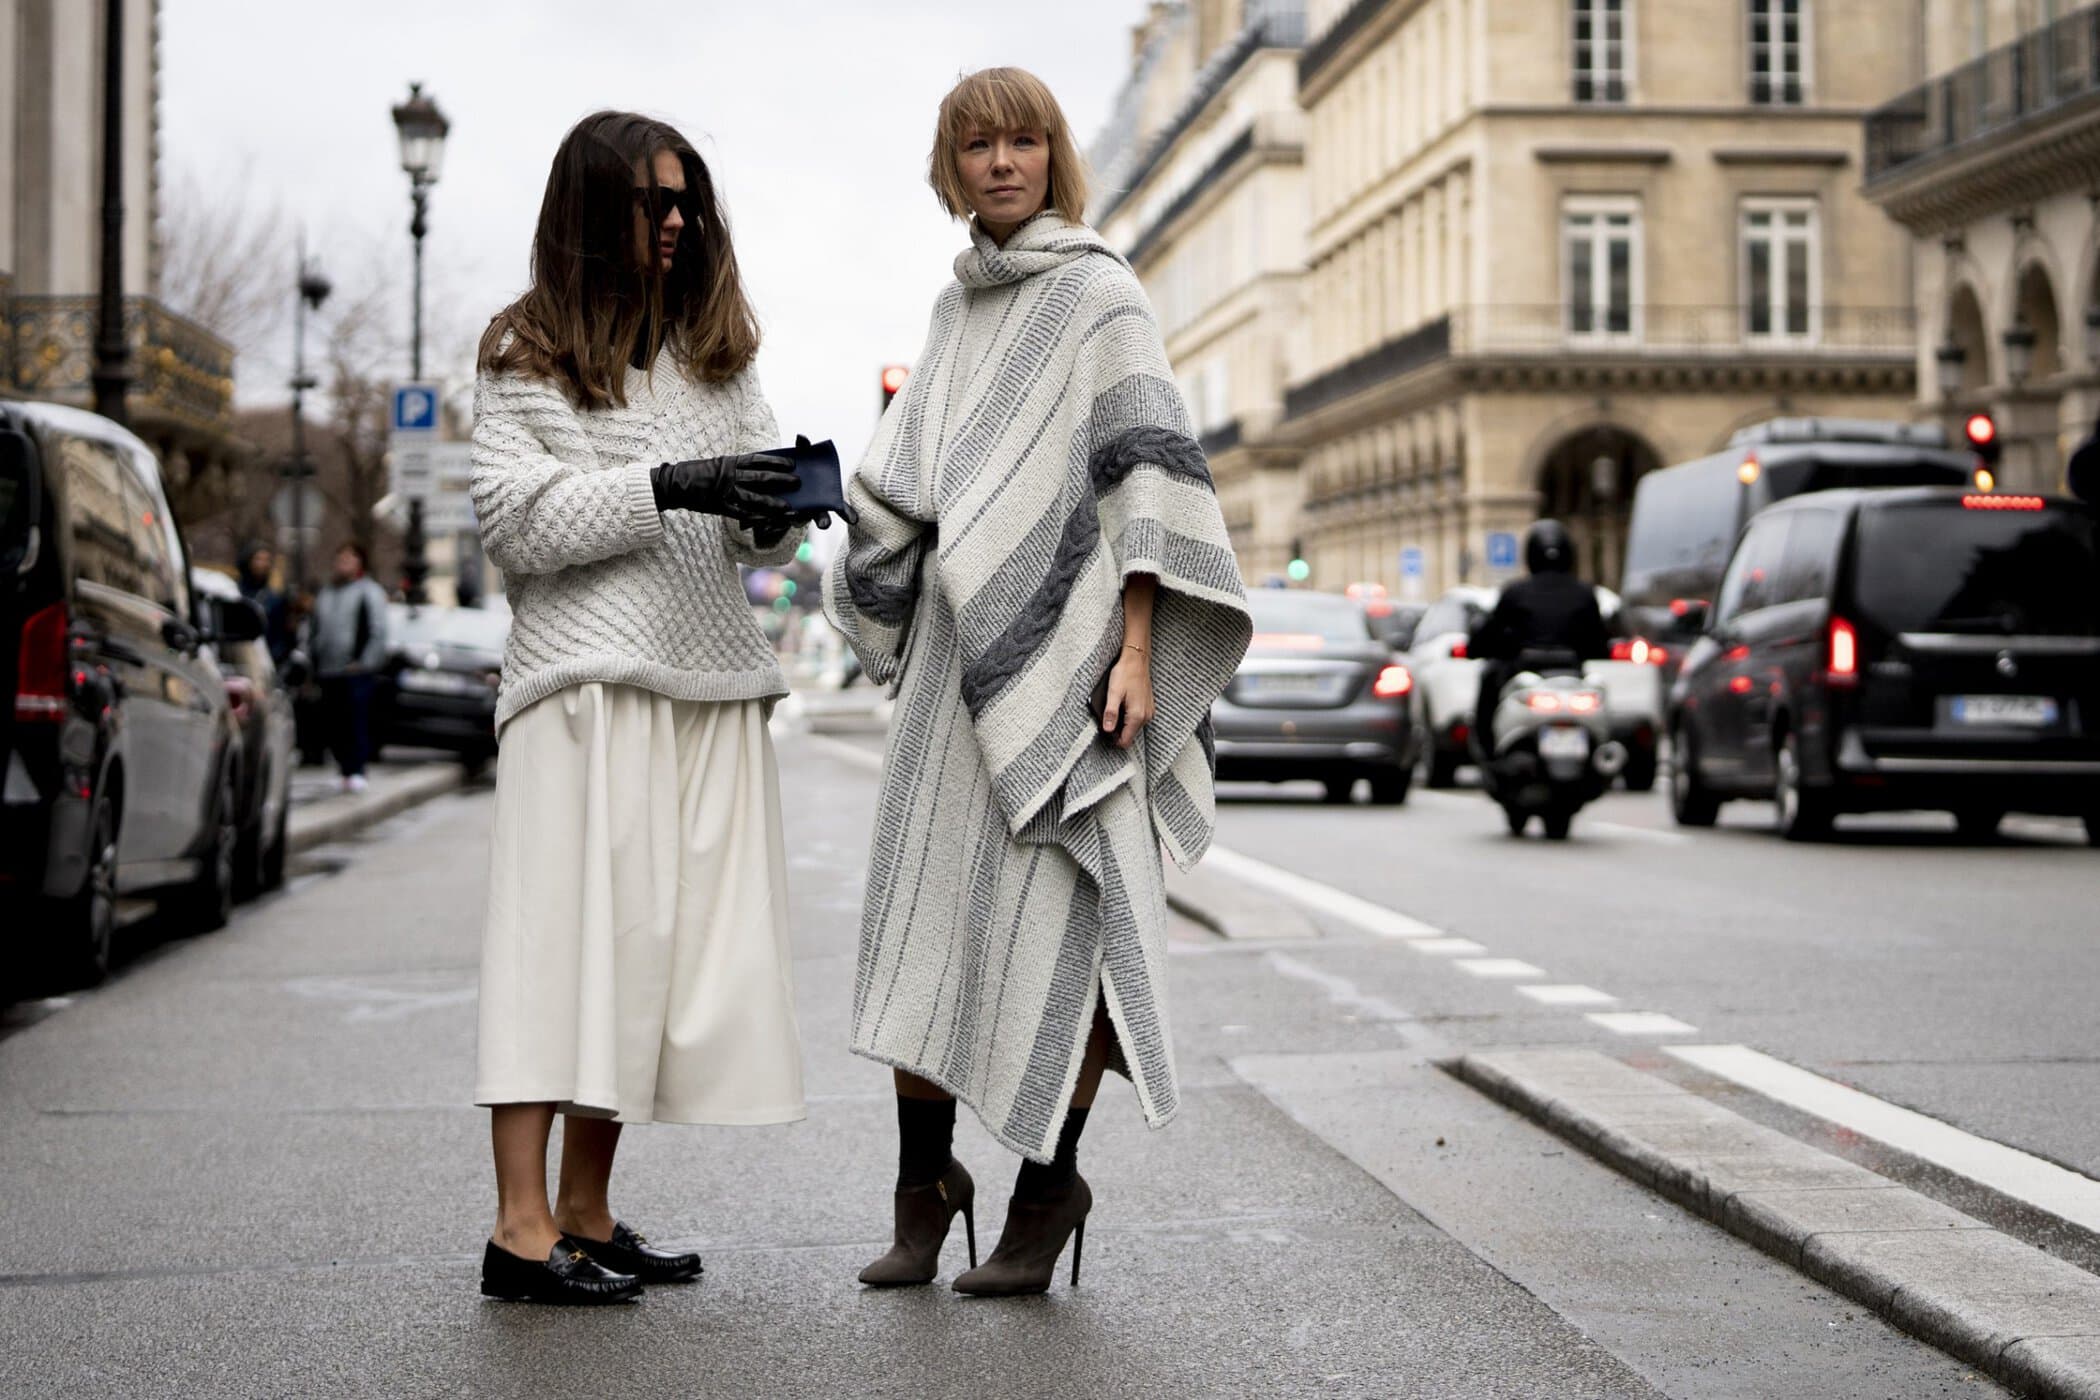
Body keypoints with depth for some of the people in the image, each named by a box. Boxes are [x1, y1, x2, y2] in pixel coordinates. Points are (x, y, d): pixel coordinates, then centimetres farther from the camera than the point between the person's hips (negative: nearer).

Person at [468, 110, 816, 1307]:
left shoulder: (720, 351, 19)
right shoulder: (529, 354, 4)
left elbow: (759, 540, 17)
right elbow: (516, 522, -7)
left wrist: (775, 511, -7)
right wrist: (670, 487, -17)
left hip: (709, 684, 5)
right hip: (588, 676, -5)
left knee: (661, 942, 3)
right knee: (569, 930, -12)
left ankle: (587, 1215, 10)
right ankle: (523, 1228, -13)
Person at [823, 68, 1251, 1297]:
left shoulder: (1100, 295, -1)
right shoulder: (960, 306, 18)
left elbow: (1149, 474, -9)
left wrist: (1136, 653, -16)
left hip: (1062, 642, -6)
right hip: (959, 644, 6)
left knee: (1054, 924, -5)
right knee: (924, 911, 1)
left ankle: (1050, 1187, 5)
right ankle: (924, 1181, 8)